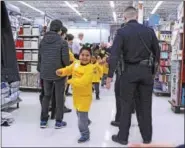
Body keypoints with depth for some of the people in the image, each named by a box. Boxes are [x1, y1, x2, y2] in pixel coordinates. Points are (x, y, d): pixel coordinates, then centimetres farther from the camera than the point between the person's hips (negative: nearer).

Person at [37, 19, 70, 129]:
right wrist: (67, 69, 7)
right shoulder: (62, 42, -12)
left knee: (46, 95, 18)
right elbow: (65, 59, -14)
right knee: (59, 97, 8)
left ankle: (43, 121, 21)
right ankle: (59, 122, 16)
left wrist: (40, 70, 18)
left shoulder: (43, 41, 3)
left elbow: (39, 57, 7)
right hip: (59, 73, -4)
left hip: (45, 73, 5)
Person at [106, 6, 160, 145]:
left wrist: (110, 76, -10)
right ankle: (147, 138, 23)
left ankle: (123, 137, 16)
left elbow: (114, 55, -12)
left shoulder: (121, 32, -5)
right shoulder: (149, 30, 3)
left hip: (129, 71, -2)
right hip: (146, 71, 3)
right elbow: (157, 53, 6)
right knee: (145, 106, 12)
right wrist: (154, 71, 16)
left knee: (126, 105, 8)